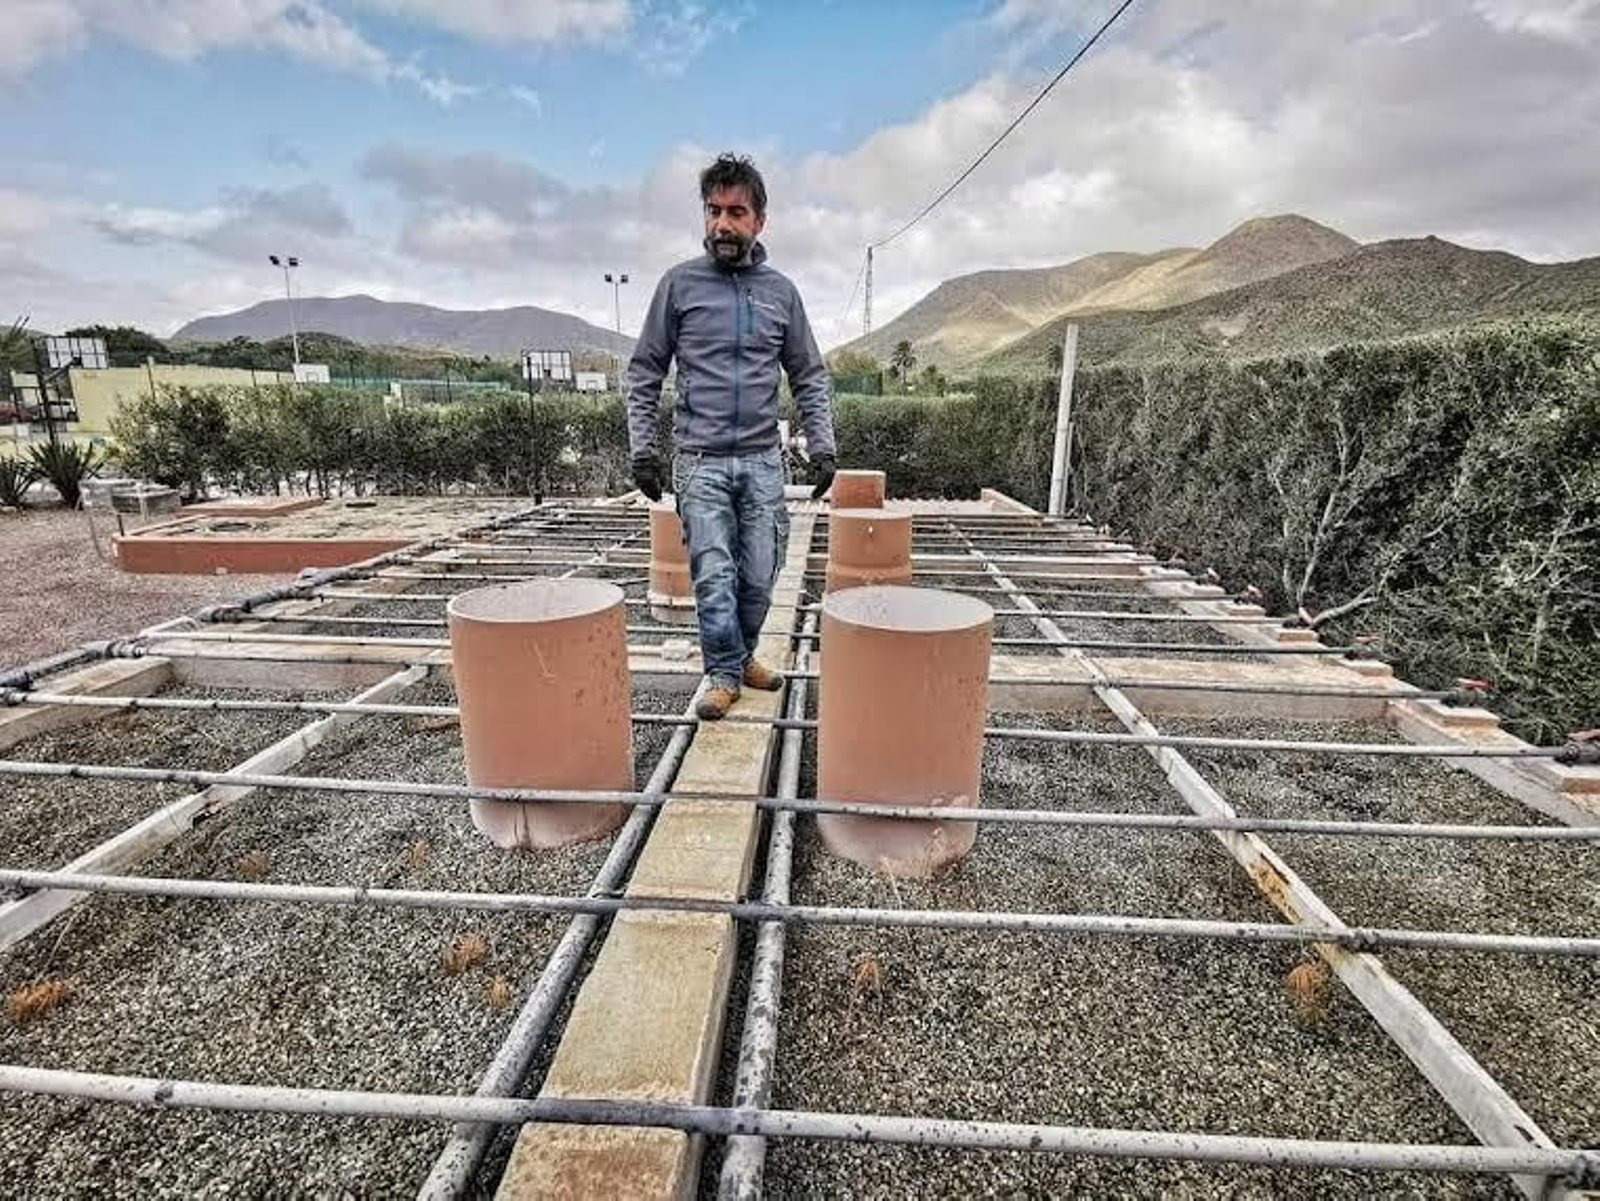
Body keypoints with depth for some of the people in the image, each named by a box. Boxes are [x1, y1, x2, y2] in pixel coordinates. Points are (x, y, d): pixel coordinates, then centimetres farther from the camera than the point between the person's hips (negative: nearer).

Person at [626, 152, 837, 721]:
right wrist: (642, 447, -4)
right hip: (700, 460, -2)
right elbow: (644, 373, 4)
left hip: (763, 460, 2)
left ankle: (742, 655, 28)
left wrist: (822, 445, 2)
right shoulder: (679, 284, 2)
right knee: (713, 574, -4)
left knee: (759, 575, 6)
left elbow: (810, 377, 12)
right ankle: (724, 673, 12)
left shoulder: (782, 292, 9)